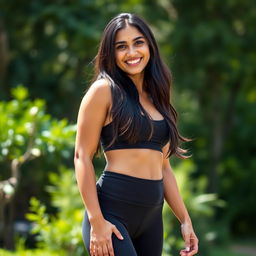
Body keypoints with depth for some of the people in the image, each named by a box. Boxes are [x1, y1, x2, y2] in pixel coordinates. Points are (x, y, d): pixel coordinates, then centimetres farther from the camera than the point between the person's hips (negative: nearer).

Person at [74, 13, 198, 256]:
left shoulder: (156, 98, 17)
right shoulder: (104, 90, -2)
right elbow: (82, 156, -7)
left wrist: (185, 220, 16)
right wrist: (96, 221, -15)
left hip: (152, 215, 7)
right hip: (112, 210, -7)